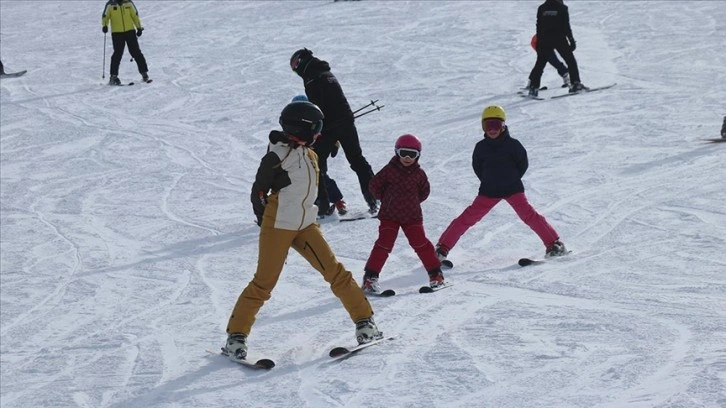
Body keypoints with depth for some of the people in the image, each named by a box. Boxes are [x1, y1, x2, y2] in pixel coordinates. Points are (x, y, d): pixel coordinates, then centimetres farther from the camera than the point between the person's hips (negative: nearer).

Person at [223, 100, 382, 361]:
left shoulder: (309, 154, 11)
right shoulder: (277, 155, -13)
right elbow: (258, 192, -8)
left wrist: (306, 217, 18)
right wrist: (266, 222, -3)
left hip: (305, 226, 7)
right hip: (278, 227, -7)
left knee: (336, 272, 1)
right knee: (264, 282, -6)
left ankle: (364, 320, 9)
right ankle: (236, 335, 3)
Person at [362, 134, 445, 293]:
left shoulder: (419, 173, 0)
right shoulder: (389, 170, -7)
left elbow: (424, 191, 15)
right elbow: (374, 185, 2)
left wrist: (413, 201, 7)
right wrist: (386, 199, 6)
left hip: (412, 216, 2)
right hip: (389, 215, -2)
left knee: (420, 243, -5)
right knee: (384, 244, -8)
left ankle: (435, 274, 5)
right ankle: (370, 278, -4)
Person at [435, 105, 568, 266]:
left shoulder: (512, 144, -8)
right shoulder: (481, 147, -1)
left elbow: (523, 164, 3)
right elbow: (477, 167, 12)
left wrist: (512, 179, 2)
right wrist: (488, 181, 5)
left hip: (512, 189, -2)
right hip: (488, 191, 2)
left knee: (528, 215, -15)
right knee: (468, 217, -2)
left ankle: (554, 244, -9)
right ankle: (442, 248, 3)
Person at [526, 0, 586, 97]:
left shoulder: (541, 8, 6)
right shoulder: (562, 8, -5)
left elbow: (539, 27, 8)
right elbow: (566, 26, -7)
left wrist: (539, 42, 13)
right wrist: (571, 40, -1)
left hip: (545, 41, 3)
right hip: (560, 40, -3)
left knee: (540, 64, 7)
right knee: (571, 61, 9)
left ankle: (533, 87, -1)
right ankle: (575, 84, 2)